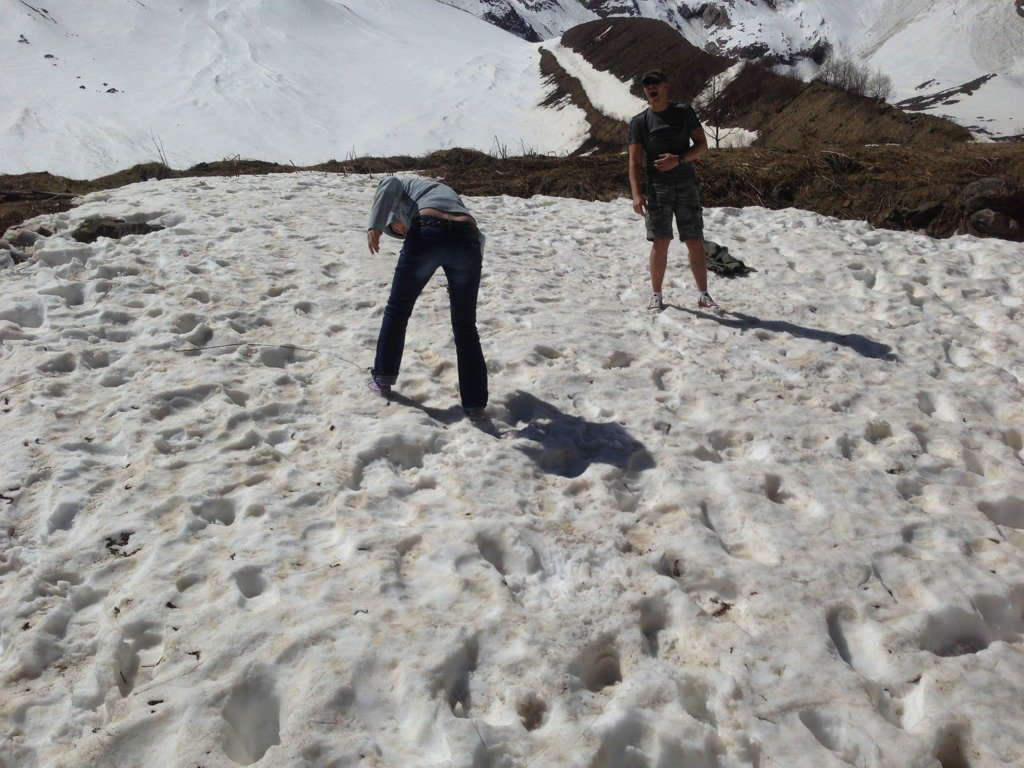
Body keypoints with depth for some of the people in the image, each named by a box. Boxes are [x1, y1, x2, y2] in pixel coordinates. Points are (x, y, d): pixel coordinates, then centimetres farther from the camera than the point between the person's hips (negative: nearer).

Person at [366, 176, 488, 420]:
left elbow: (388, 185, 3)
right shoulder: (447, 193, 43)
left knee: (397, 309, 20)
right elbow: (477, 237, 31)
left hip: (428, 234, -3)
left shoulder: (403, 185, 30)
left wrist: (375, 226, -8)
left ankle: (382, 380, 30)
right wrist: (466, 277, 31)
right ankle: (475, 405, 14)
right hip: (467, 239, 4)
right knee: (465, 326, 15)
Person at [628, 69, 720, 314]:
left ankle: (703, 295, 11)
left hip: (686, 184, 1)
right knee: (660, 243, -2)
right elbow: (634, 161, -2)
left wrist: (679, 159, -14)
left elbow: (702, 144, 4)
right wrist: (636, 194, -14)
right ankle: (656, 296, 10)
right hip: (657, 186, -1)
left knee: (695, 242, 2)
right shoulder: (639, 122, 3)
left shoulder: (684, 112, 6)